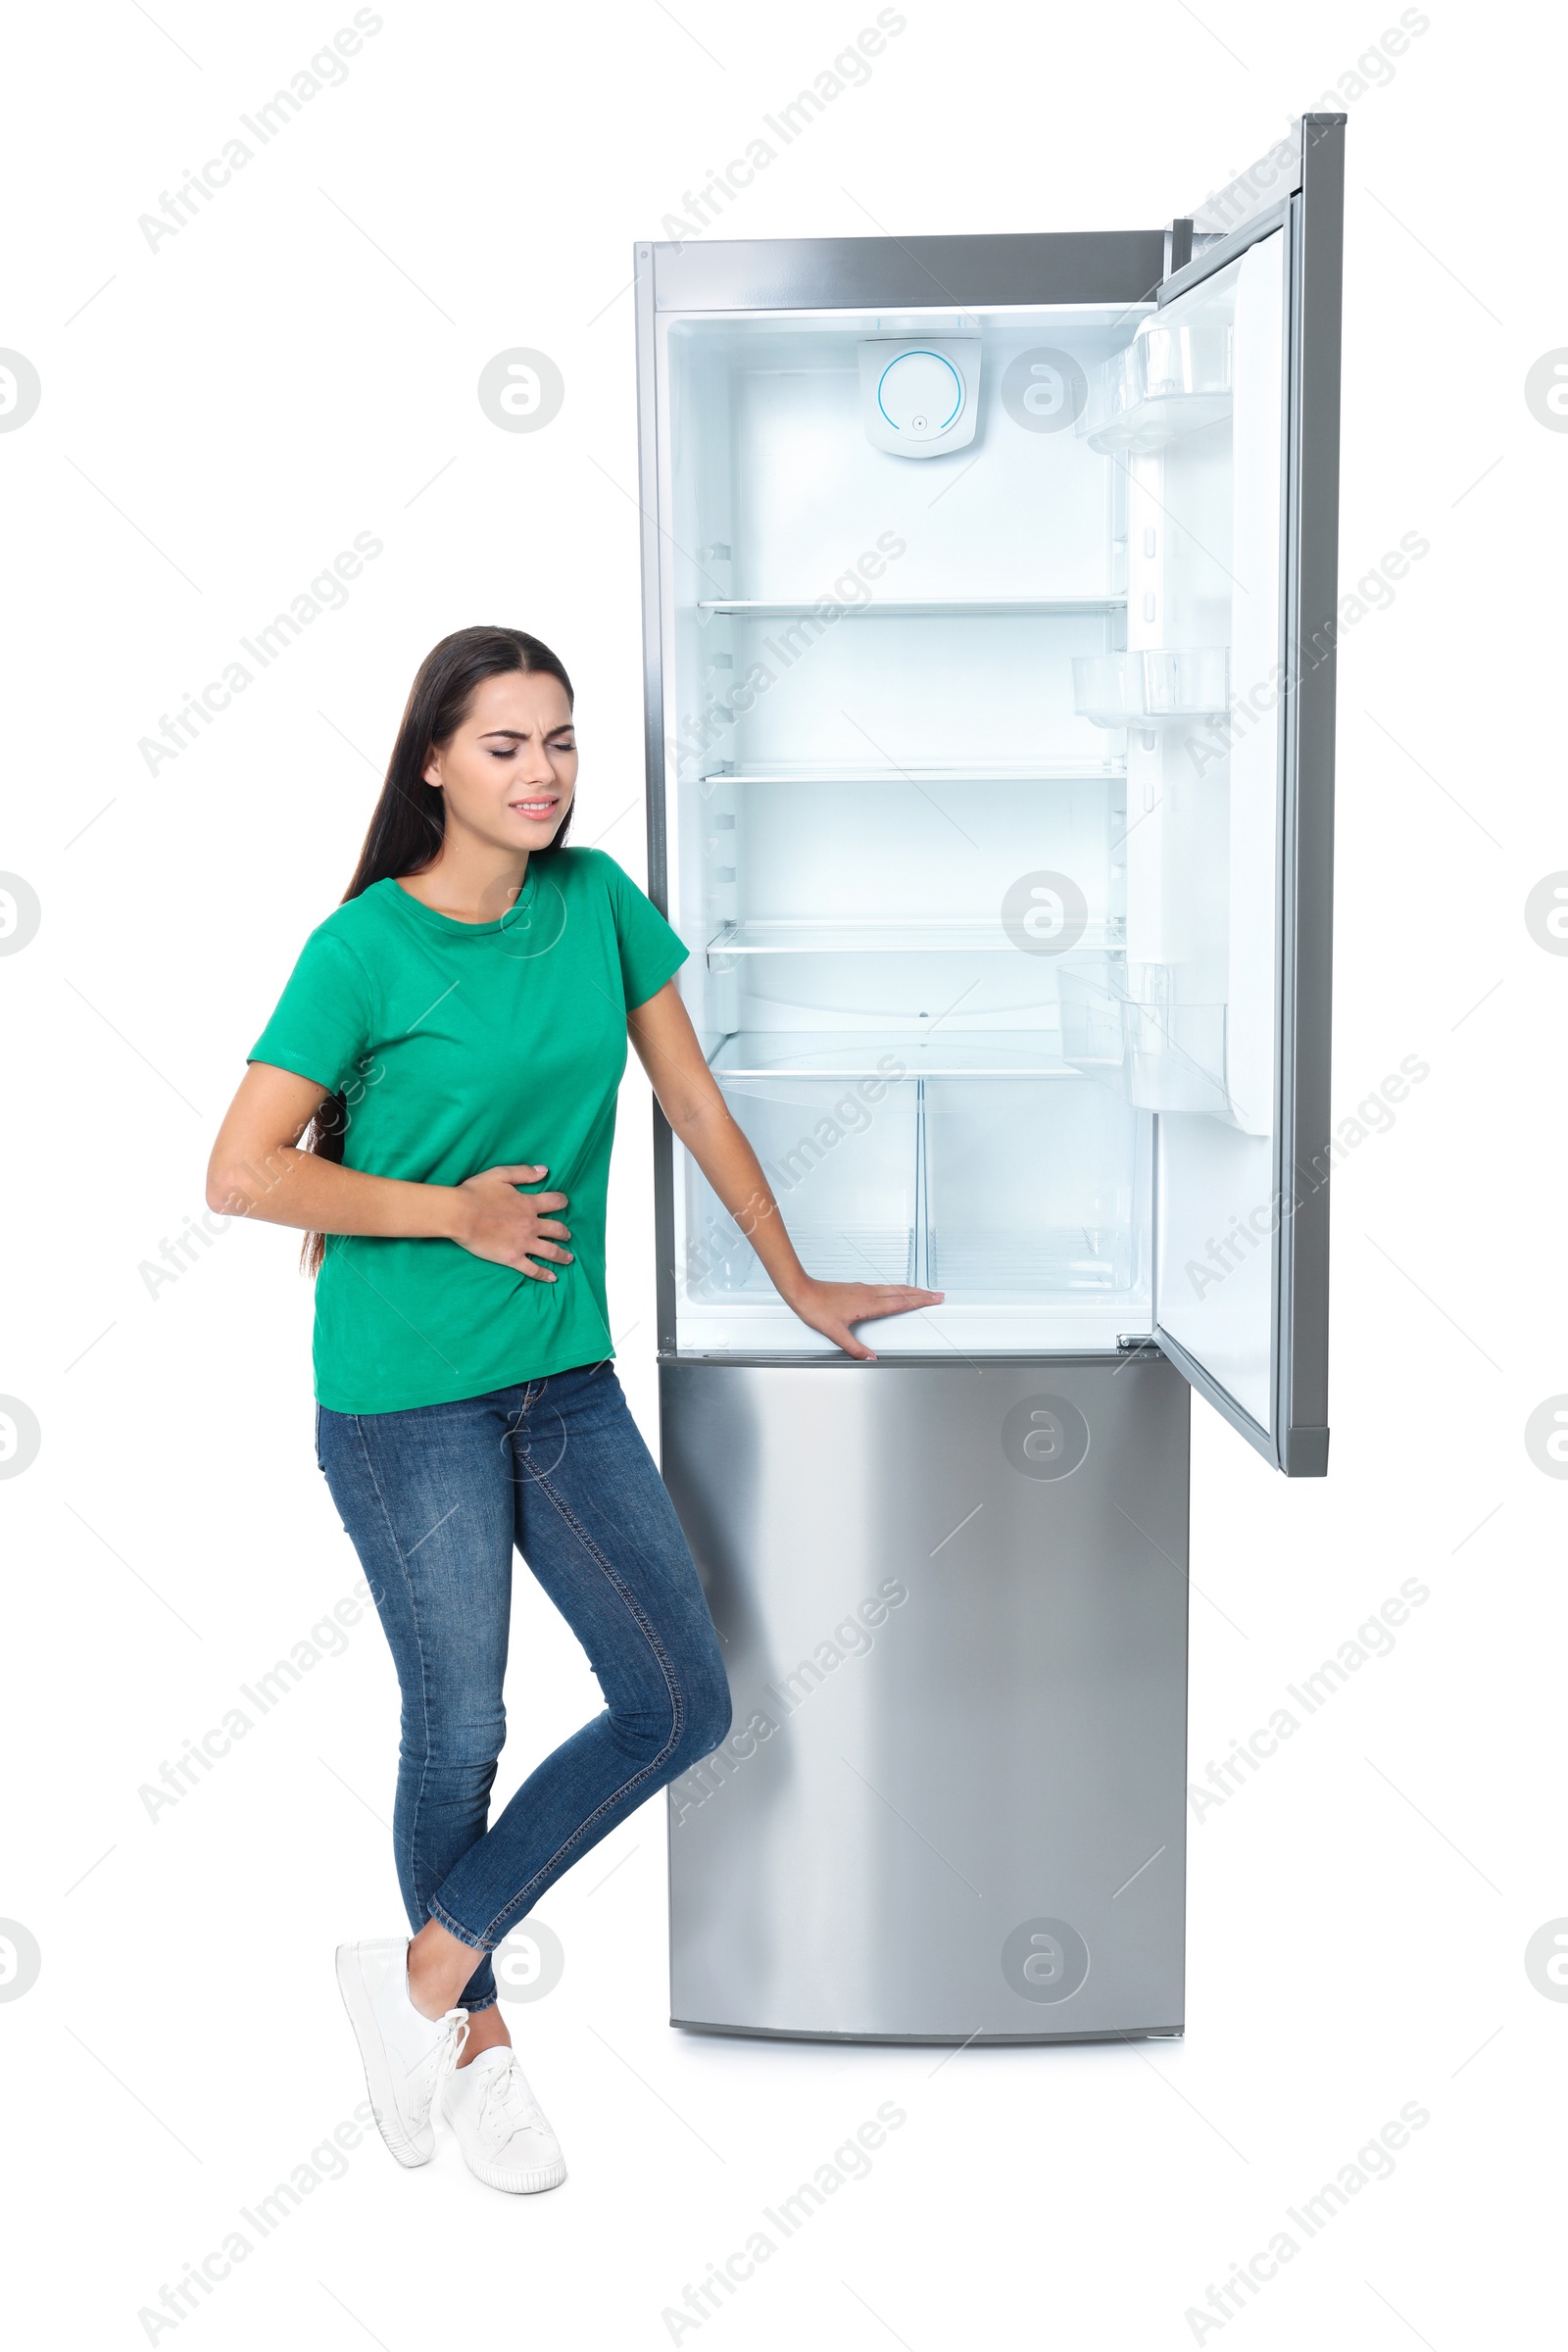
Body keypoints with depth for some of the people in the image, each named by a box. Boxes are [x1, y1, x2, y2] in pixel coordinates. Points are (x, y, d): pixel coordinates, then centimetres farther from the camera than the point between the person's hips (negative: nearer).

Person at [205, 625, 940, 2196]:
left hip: (565, 1376, 6)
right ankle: (474, 2035, 29)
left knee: (681, 1702, 2)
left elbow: (695, 1104, 10)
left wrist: (800, 1286, 14)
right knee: (459, 1730, 5)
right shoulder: (364, 950, -12)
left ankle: (428, 1969, 15)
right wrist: (451, 1212, -12)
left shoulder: (598, 902, 2)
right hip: (407, 1397, -5)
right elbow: (241, 1175, -13)